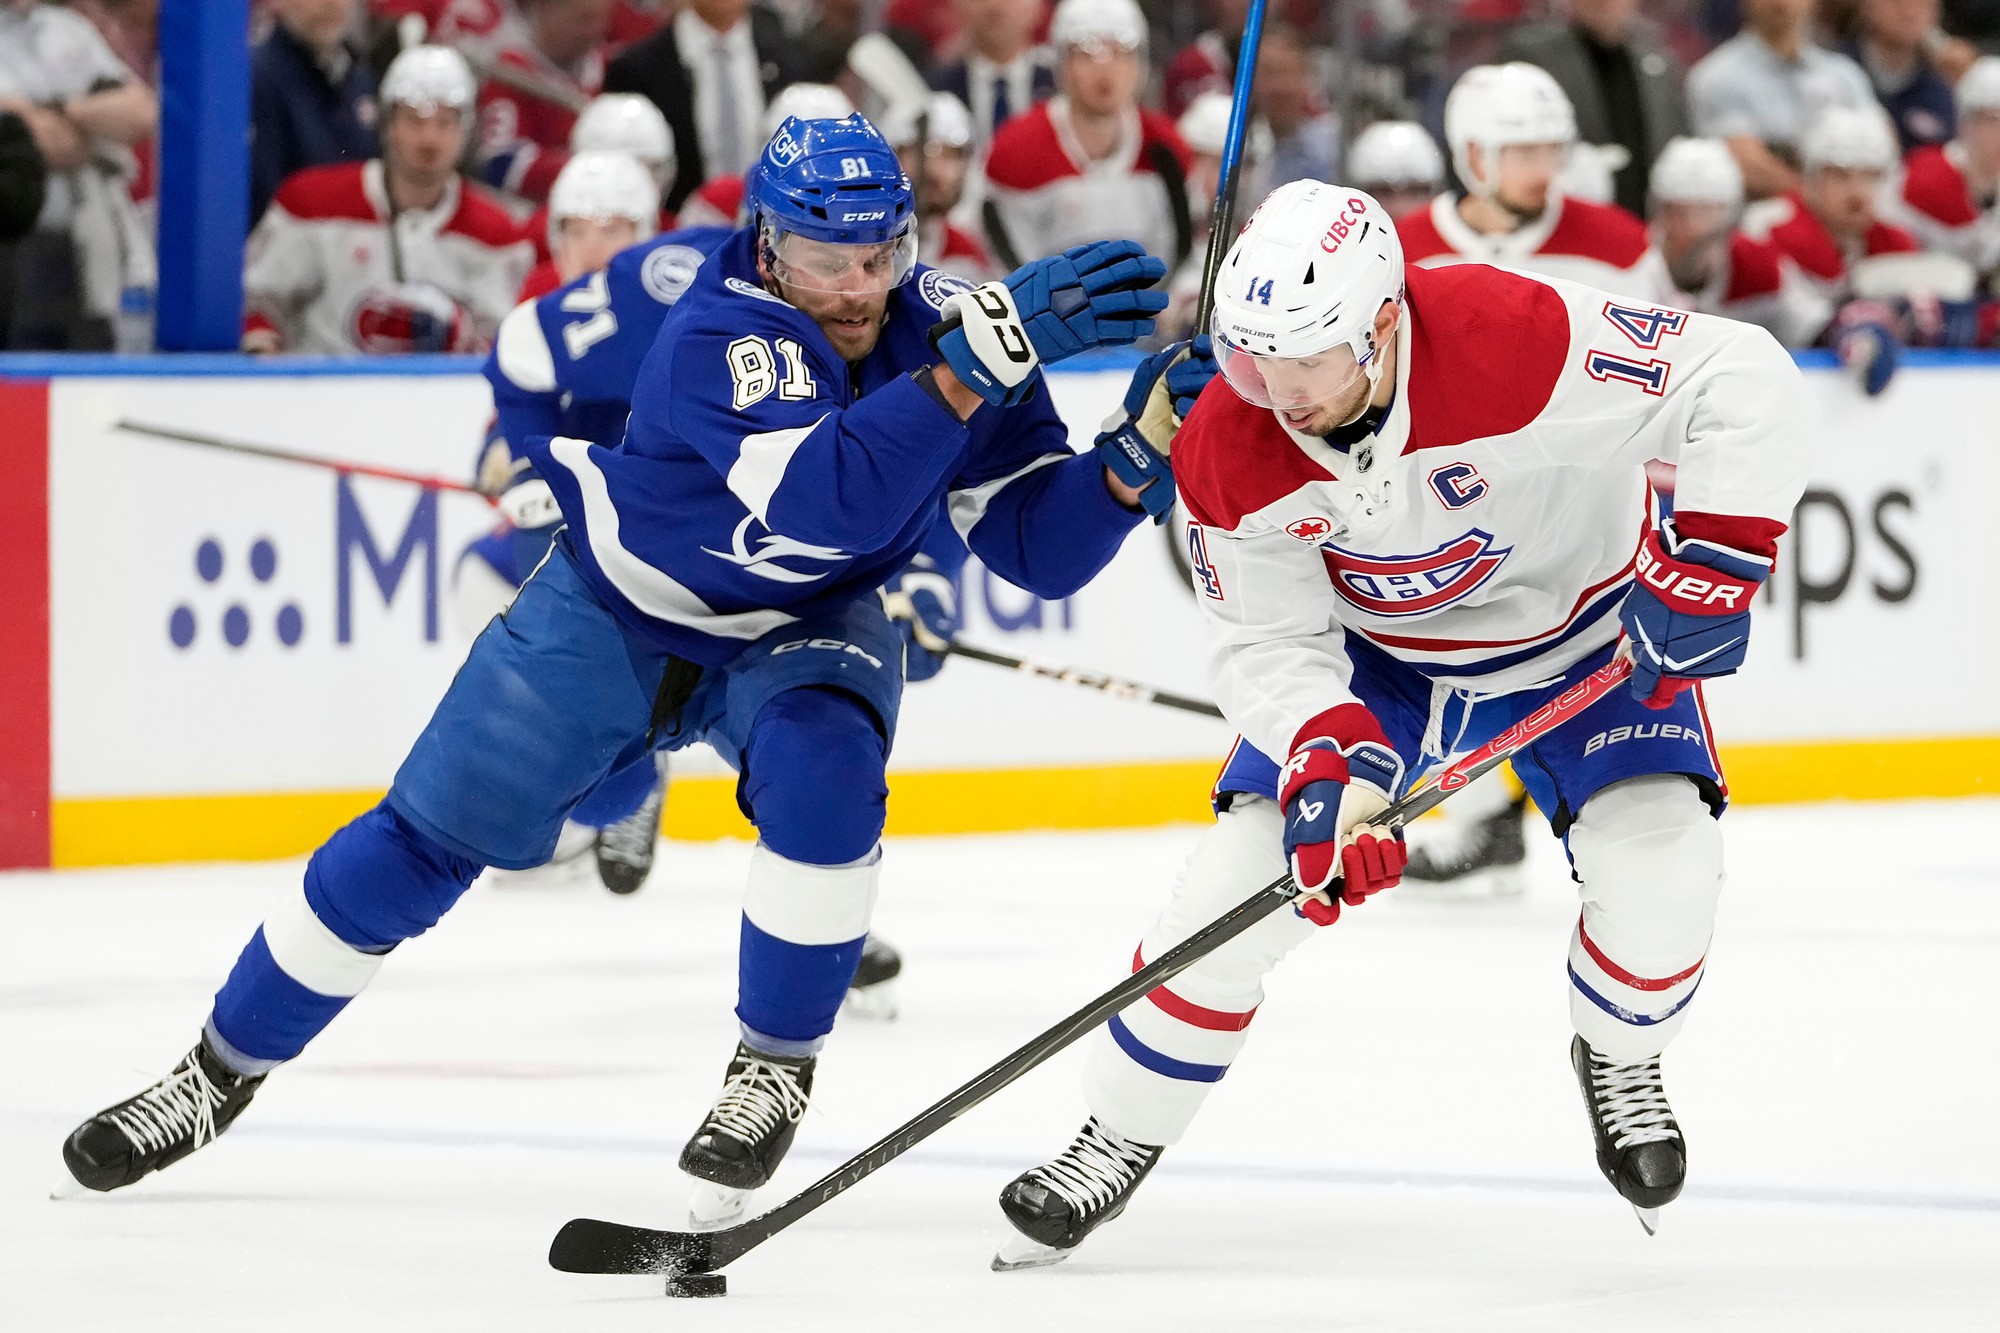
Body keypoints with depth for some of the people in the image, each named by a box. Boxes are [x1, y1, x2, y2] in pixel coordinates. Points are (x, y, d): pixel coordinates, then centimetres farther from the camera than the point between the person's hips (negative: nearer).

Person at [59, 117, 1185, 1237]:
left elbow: (1039, 547, -18)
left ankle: (777, 1064, -9)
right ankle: (223, 1071, 17)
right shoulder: (715, 334, -33)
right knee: (428, 838, -2)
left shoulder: (950, 326, -20)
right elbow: (829, 500, -50)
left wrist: (1137, 459, -36)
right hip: (616, 608, -2)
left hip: (801, 633, 2)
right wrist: (984, 357, -57)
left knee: (823, 774, -31)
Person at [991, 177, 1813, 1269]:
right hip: (1373, 657, 2)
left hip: (1584, 626, -2)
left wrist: (1709, 566, -36)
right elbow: (1270, 643, -16)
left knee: (1659, 877, -22)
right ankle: (1121, 1138, 9)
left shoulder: (1515, 340, -38)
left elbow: (1746, 385, -33)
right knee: (1241, 875, -12)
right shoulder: (1226, 451, -25)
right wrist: (1329, 765, -33)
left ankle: (1616, 1056, 13)